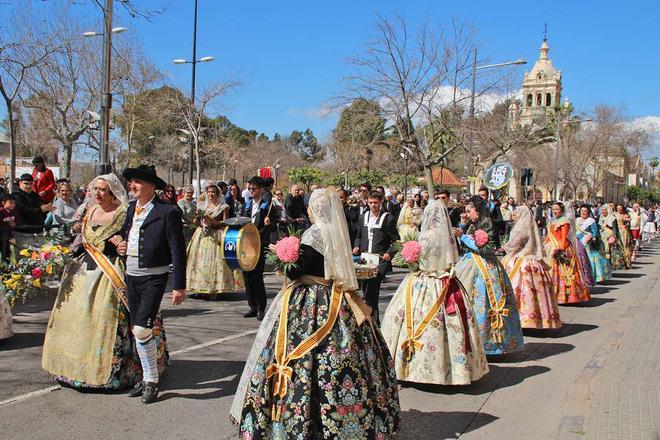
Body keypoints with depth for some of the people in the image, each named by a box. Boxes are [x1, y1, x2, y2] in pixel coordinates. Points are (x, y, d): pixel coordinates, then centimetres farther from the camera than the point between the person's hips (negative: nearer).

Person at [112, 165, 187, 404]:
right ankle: (147, 377, 28)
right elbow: (123, 232, 27)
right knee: (137, 330, 13)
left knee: (142, 329, -13)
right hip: (131, 276, 7)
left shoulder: (168, 212, -13)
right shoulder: (131, 208, 8)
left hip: (153, 278, -7)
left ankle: (152, 380, 5)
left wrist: (179, 286, -13)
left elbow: (178, 250, -12)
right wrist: (119, 241, 2)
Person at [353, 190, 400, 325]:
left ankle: (373, 321, -3)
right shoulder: (363, 217, 14)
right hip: (364, 259, 5)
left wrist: (390, 253, -13)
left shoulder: (388, 219, -1)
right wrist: (356, 246, 6)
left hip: (380, 261, -5)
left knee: (372, 291, -13)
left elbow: (396, 240, 2)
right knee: (366, 289, 7)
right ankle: (374, 321, 21)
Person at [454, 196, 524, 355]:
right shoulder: (472, 225, 10)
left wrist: (463, 236, -19)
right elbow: (463, 245, 16)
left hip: (483, 268, -8)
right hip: (470, 266, 8)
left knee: (480, 303, -4)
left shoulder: (487, 225, -13)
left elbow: (485, 249, -20)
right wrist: (463, 224, 6)